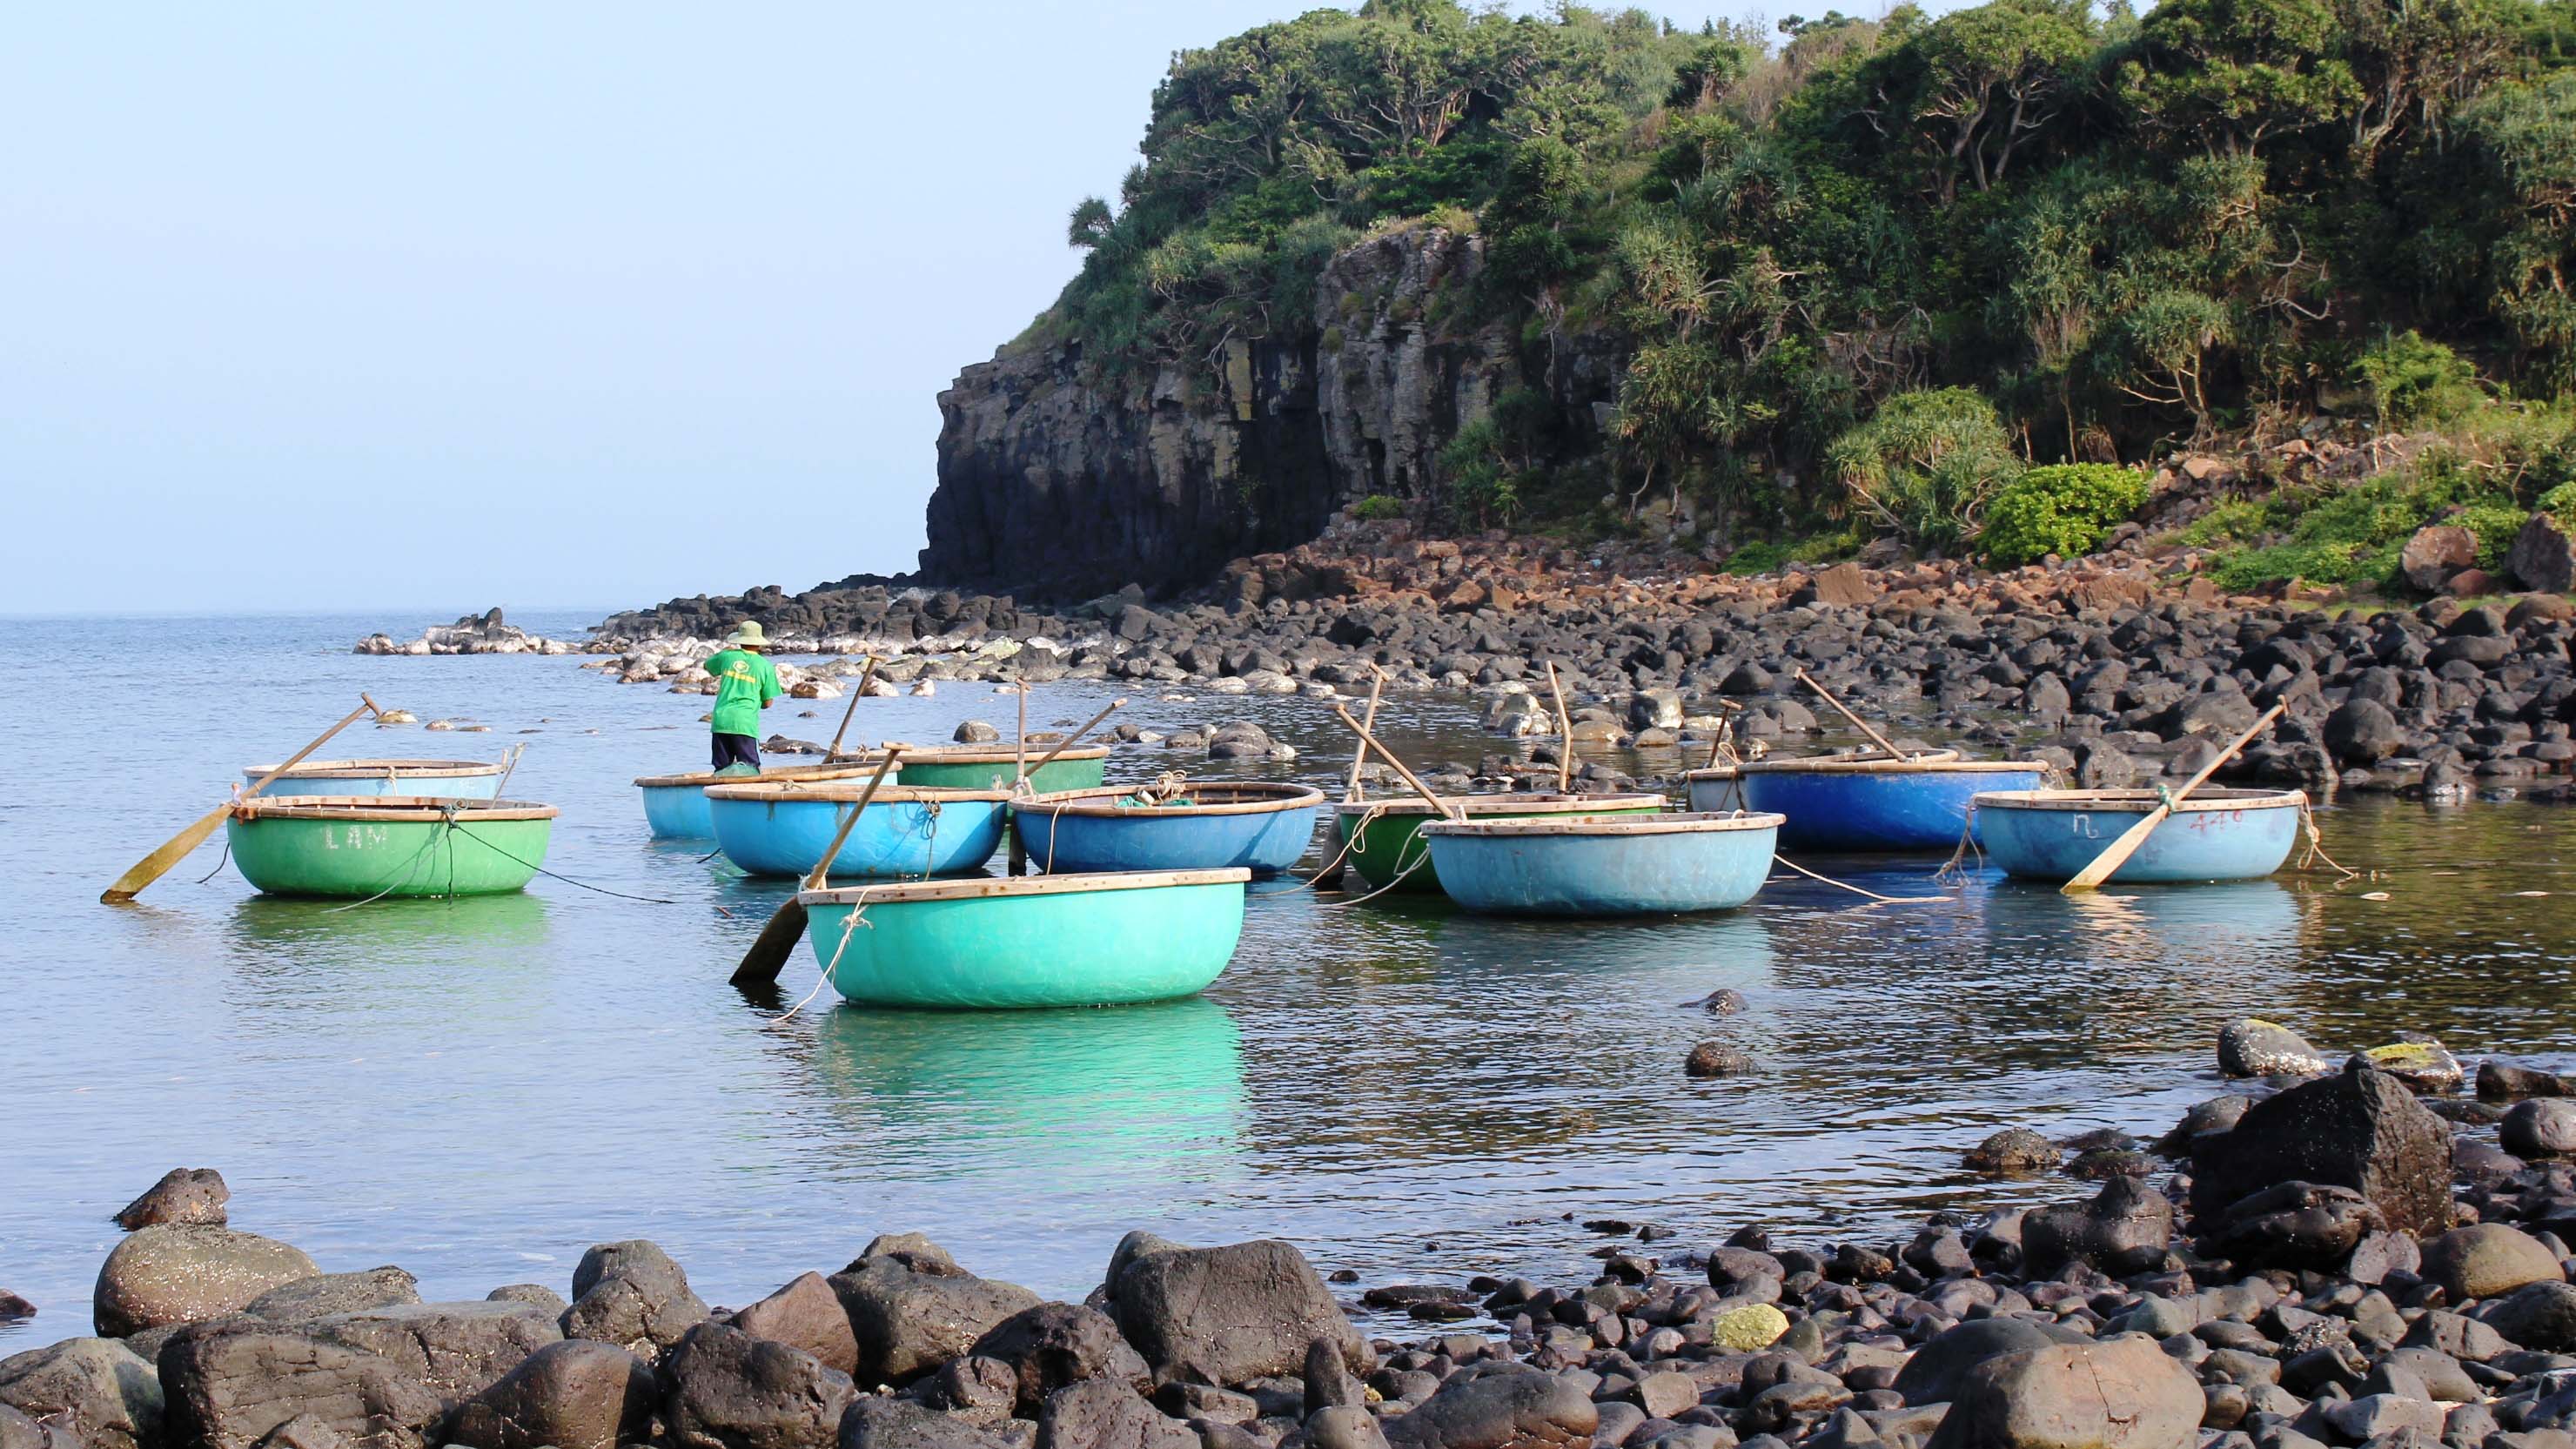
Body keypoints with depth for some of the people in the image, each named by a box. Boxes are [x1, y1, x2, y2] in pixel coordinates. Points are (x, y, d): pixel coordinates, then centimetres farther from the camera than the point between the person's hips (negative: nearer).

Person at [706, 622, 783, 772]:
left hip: (720, 720, 3)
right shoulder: (765, 666, 1)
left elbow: (708, 664, 29)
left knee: (721, 770, 9)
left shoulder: (727, 656, 6)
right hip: (745, 724, -3)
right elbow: (768, 702, 5)